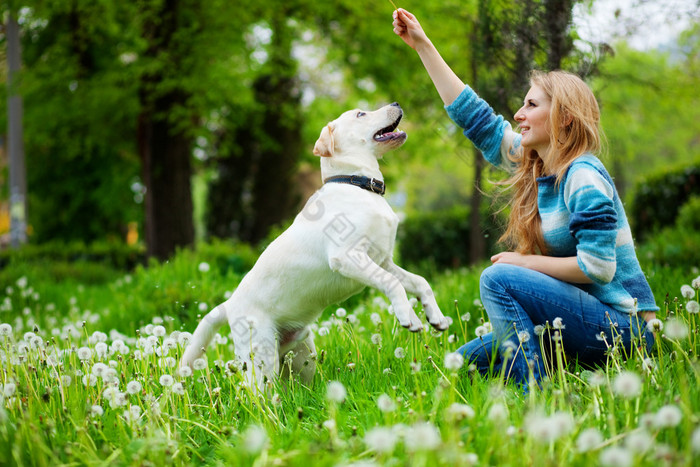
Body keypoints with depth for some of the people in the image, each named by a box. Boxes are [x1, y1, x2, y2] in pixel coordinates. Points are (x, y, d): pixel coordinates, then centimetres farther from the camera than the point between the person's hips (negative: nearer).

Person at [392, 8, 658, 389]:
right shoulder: (533, 164, 9)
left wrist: (524, 261, -14)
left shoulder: (584, 177, -16)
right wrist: (423, 45, 17)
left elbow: (597, 267, -24)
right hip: (585, 316, 9)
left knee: (498, 279, -24)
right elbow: (474, 116, 15)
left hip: (620, 324, -9)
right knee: (467, 361, 4)